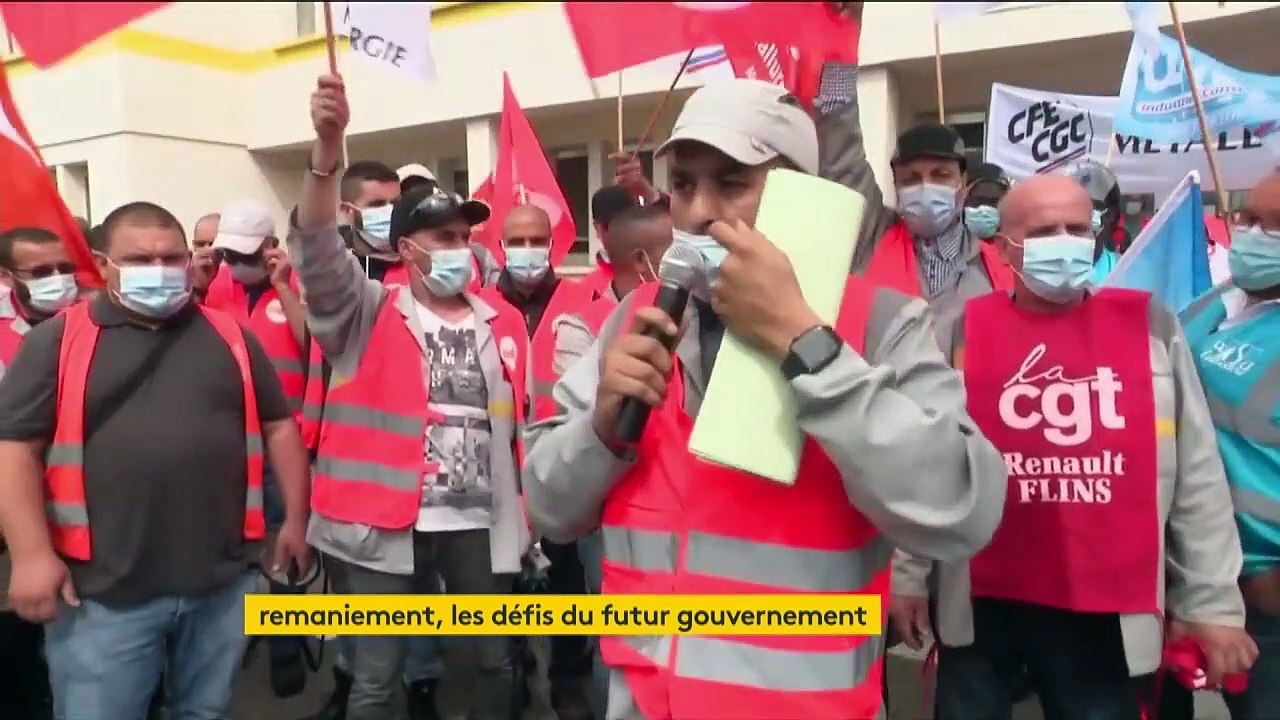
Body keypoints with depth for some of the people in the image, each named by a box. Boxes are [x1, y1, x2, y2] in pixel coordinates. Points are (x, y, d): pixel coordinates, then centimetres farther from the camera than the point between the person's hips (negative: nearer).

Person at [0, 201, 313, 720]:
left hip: (221, 581, 3)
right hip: (103, 591, -2)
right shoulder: (59, 340, 0)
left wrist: (295, 519, 8)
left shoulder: (229, 337, 9)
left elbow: (278, 426, 12)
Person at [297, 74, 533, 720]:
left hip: (481, 522, 3)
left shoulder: (504, 321, 7)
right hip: (387, 524, -3)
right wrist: (327, 149, -32)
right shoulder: (370, 315, -3)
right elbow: (318, 249, -19)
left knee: (498, 661, 17)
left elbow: (524, 419, 12)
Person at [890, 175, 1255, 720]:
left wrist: (1211, 599, 3)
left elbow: (1198, 475, 4)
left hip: (1111, 612, 1)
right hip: (981, 606, 0)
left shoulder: (1152, 327, 2)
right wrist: (906, 573, 4)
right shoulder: (963, 332, 0)